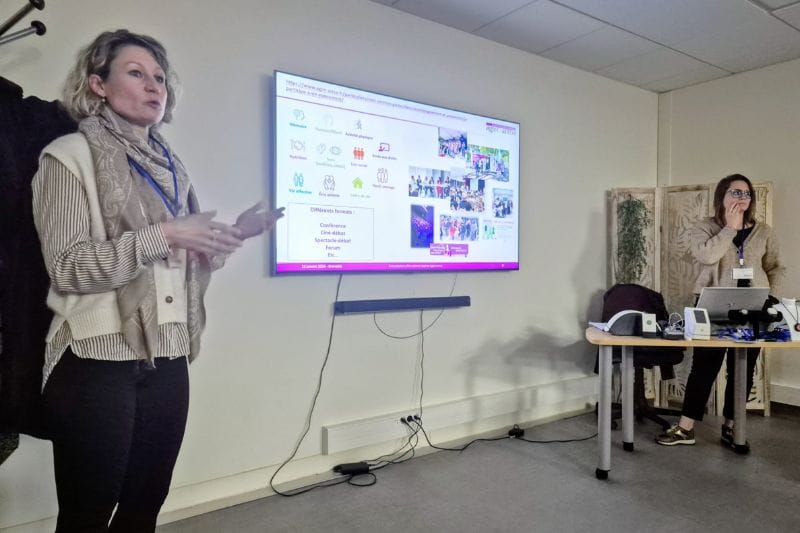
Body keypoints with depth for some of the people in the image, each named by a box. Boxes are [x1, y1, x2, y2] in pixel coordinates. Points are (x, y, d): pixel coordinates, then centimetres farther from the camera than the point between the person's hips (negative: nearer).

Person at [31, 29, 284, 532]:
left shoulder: (171, 166, 14)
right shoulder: (71, 155, -4)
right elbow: (67, 266, -12)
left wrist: (235, 234, -1)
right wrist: (162, 234, -19)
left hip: (166, 360, 6)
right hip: (97, 362, -5)